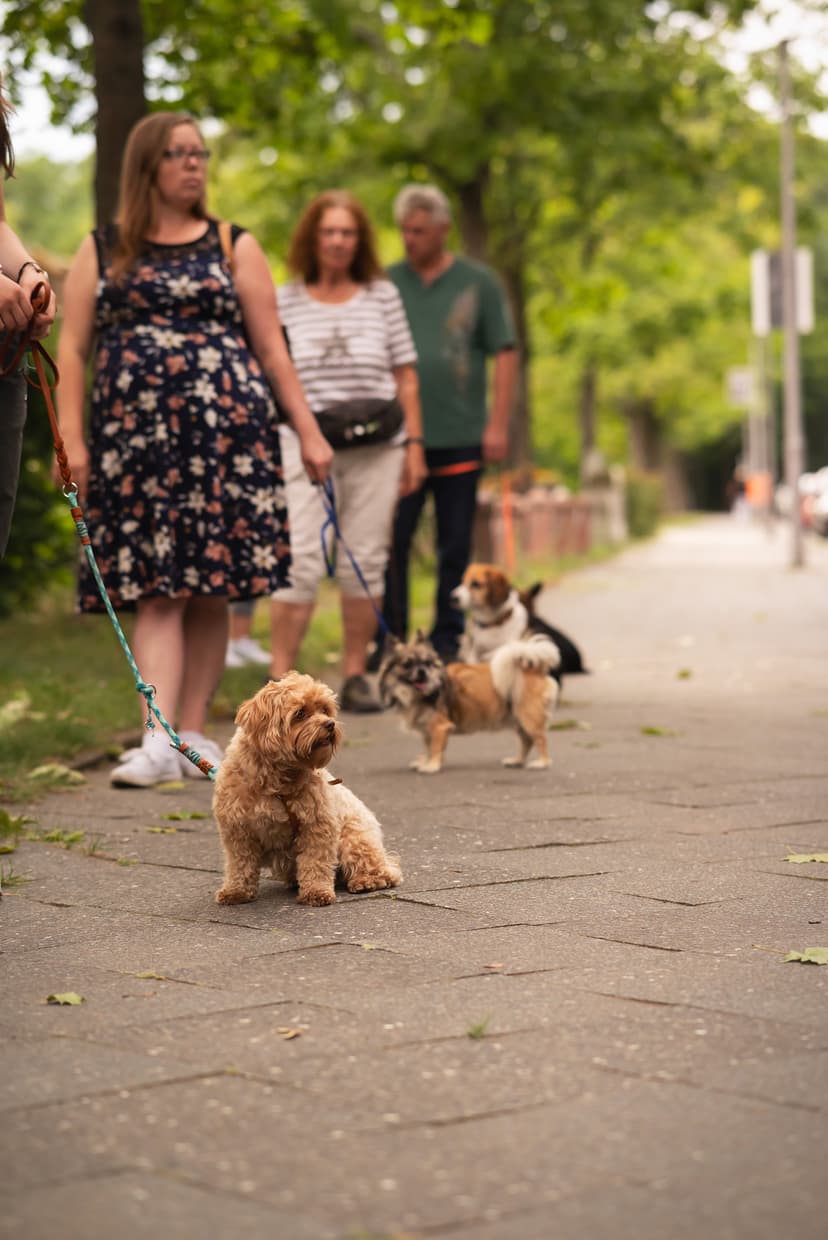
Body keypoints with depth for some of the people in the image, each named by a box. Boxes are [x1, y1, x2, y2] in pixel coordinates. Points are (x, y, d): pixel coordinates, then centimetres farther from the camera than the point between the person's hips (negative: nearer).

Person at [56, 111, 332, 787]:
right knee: (156, 588, -7)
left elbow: (272, 348, 10)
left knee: (211, 589, 0)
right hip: (135, 433, 0)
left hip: (224, 429, 1)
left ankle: (193, 733, 9)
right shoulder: (103, 251, 12)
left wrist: (309, 429, 4)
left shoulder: (234, 246, 12)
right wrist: (70, 437, -3)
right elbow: (72, 349, 7)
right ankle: (158, 739, -12)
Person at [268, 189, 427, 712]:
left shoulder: (383, 296, 10)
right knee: (301, 561, -10)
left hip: (375, 449, 2)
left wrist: (414, 443, 5)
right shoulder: (285, 301, 6)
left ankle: (356, 676, 12)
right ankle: (281, 677, -6)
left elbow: (405, 377, 11)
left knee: (365, 563, 4)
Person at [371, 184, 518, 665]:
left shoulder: (478, 283, 4)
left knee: (455, 545, 5)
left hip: (461, 436, -1)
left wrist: (498, 424, -5)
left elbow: (505, 354, 3)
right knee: (391, 542, -1)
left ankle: (448, 640, 14)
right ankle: (389, 639, 7)